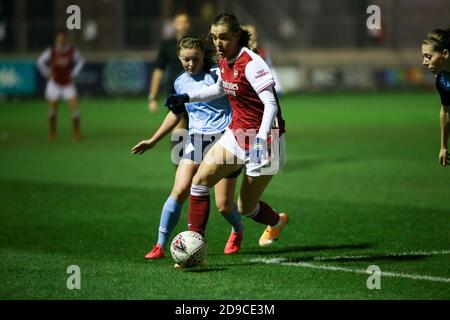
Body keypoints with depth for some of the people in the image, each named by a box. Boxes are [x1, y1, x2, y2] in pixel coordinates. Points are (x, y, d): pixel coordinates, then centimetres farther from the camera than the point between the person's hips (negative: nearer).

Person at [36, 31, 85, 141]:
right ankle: (52, 132, 21)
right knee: (52, 108, 5)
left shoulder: (72, 51, -11)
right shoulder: (51, 51, -11)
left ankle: (76, 132, -4)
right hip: (54, 83, 0)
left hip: (68, 83, 0)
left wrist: (73, 74, 3)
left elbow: (80, 61, 8)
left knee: (75, 106, -11)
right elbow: (40, 62, 4)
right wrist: (48, 75, 0)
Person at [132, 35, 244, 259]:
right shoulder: (180, 83, 11)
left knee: (223, 205, -2)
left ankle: (237, 232, 33)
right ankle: (160, 246, -7)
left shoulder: (216, 74, -6)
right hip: (196, 140, 4)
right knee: (179, 191, -16)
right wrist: (153, 141, 30)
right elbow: (176, 114, 26)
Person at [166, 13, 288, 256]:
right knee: (200, 179, -11)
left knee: (245, 208, 4)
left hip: (264, 139, -8)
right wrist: (186, 97, 21)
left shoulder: (251, 63, -21)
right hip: (236, 134, 8)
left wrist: (260, 138, -37)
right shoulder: (224, 62, 4)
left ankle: (276, 221, 39)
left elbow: (270, 104, -26)